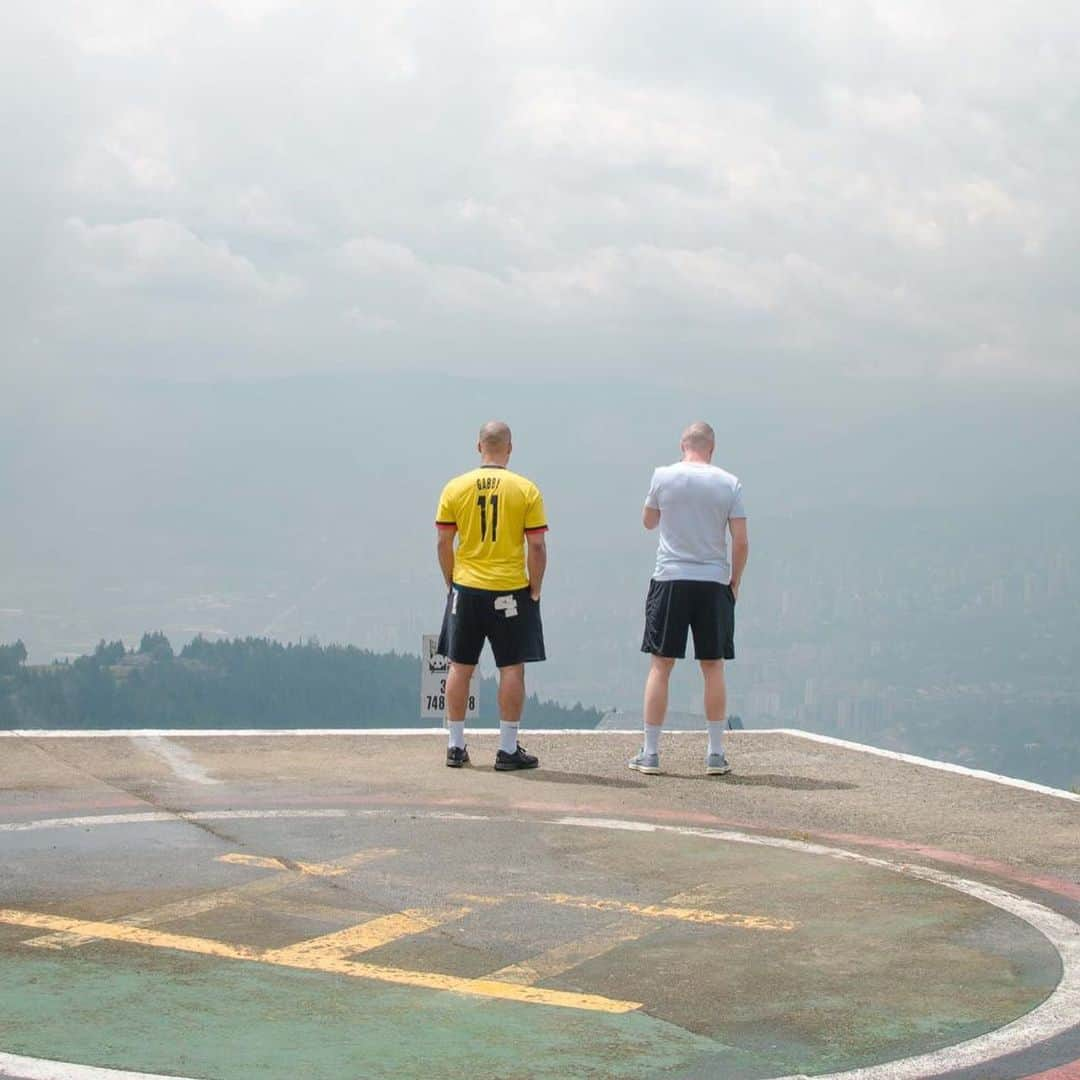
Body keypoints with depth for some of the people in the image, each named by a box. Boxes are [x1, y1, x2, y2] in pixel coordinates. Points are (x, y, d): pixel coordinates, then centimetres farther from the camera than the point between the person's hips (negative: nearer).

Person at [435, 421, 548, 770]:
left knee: (460, 667, 10)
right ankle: (508, 749, 5)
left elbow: (444, 542, 1)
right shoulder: (526, 490, -5)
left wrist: (451, 583, 13)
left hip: (466, 588, 2)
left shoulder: (456, 488, 0)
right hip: (511, 592, -2)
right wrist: (535, 590, 3)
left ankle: (456, 747, 15)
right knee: (512, 668, 4)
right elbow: (537, 546, -7)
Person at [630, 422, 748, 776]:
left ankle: (650, 752, 3)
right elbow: (741, 541, -2)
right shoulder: (729, 483, 0)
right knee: (713, 667, 8)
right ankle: (716, 754, 10)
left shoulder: (663, 476, -1)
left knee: (660, 665, 3)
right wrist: (735, 580, 11)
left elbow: (648, 521, 14)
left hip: (670, 579, -1)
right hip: (714, 581, 1)